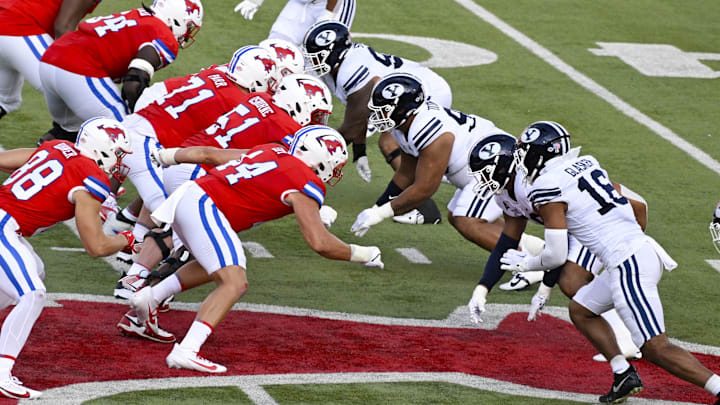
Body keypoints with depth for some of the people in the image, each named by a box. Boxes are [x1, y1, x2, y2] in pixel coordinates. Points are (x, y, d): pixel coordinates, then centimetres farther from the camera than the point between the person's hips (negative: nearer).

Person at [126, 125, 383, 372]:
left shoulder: (273, 152, 20)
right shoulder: (305, 185, -4)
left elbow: (208, 154, 28)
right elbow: (319, 243, -12)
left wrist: (168, 155, 43)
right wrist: (360, 254, 3)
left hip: (186, 196, 10)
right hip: (204, 207, -9)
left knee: (216, 267, 30)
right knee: (234, 284, -14)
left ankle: (150, 297, 27)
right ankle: (185, 352, -26)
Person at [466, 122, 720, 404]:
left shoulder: (547, 189, -8)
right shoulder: (585, 164, 15)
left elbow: (556, 256, -7)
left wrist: (525, 264, 15)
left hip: (628, 265, -9)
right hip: (643, 251, 9)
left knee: (655, 348, -9)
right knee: (580, 310, 23)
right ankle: (624, 375, 16)